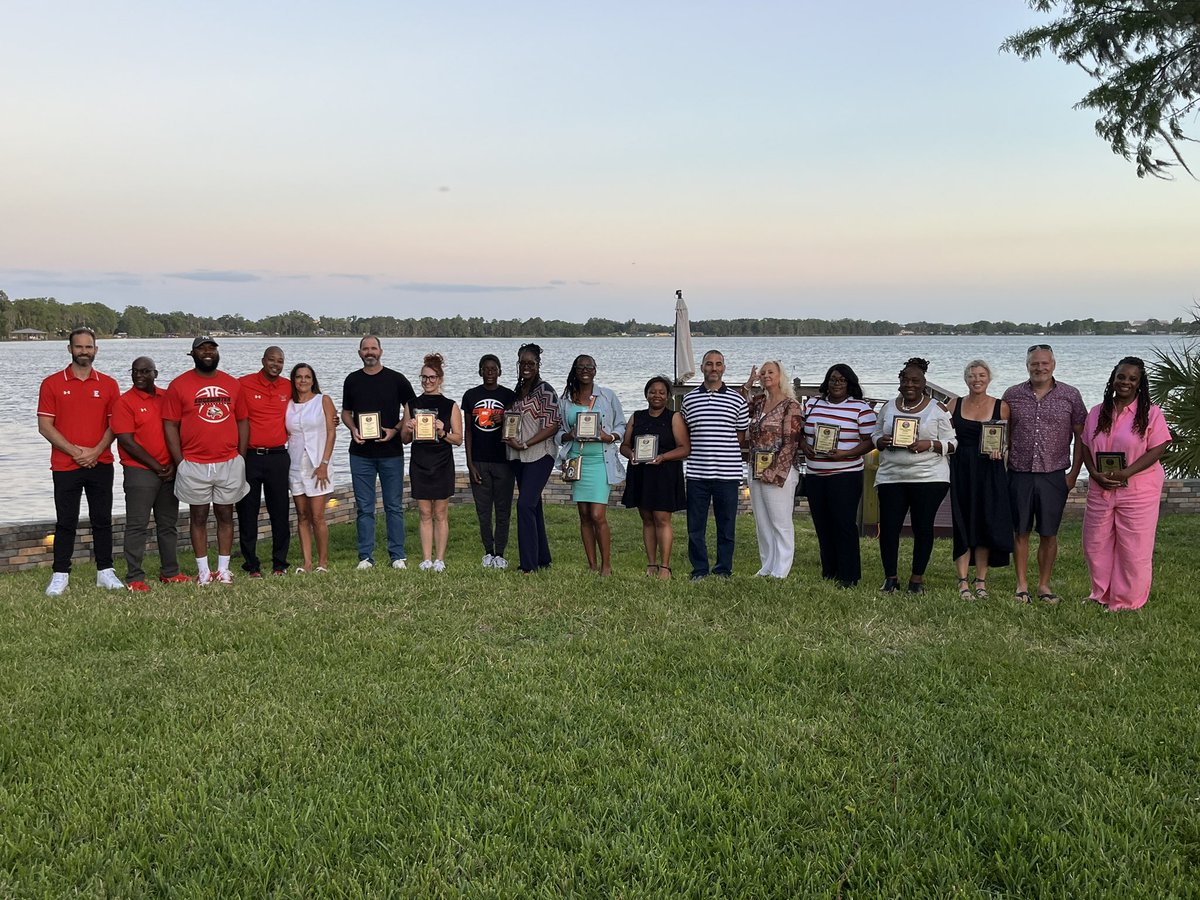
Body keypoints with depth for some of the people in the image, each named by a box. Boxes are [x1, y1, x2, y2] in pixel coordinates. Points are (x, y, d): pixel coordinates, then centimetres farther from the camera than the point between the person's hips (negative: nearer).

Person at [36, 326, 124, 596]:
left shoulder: (108, 384, 6)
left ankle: (105, 572, 14)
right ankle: (60, 574, 10)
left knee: (102, 520, 6)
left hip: (100, 463, 1)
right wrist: (74, 451, -12)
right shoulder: (52, 384, 1)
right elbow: (45, 425, -3)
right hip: (65, 466, -1)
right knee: (66, 522, 3)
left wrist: (96, 452, -11)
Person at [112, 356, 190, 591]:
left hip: (169, 472, 5)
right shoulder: (125, 402, -5)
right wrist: (155, 466, -11)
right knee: (137, 526, -4)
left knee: (169, 524, 12)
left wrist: (173, 464, -1)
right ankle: (134, 578, 0)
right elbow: (127, 441, -11)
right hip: (140, 472, -5)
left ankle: (170, 572, 21)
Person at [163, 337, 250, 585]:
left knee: (226, 515, 8)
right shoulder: (179, 385, -1)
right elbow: (170, 425, -2)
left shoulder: (233, 384, 8)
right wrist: (180, 462, -7)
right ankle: (203, 571, 14)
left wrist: (241, 457, 3)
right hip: (194, 465, -2)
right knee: (198, 517, 6)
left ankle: (224, 569, 16)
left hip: (230, 464, 2)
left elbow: (243, 421, 12)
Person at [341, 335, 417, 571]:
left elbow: (411, 410, 5)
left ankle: (397, 556, 10)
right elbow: (346, 412, 16)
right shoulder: (352, 380, 8)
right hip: (361, 453, 2)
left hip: (391, 451, -2)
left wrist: (395, 430, -9)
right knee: (364, 508, 4)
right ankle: (366, 557, 11)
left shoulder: (396, 379, 1)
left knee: (394, 506, 3)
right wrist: (353, 429, -4)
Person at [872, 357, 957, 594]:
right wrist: (883, 441, -6)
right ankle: (890, 577, 11)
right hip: (891, 477, 2)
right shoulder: (888, 407, 12)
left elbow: (951, 443, 1)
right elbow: (875, 436, 17)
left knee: (923, 528, 2)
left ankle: (917, 578, 14)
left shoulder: (937, 410, 2)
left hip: (929, 477, -2)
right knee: (888, 527, -2)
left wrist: (929, 445, -17)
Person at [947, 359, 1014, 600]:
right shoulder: (955, 405, 8)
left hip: (989, 471, -1)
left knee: (986, 524, 1)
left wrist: (999, 450, -13)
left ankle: (981, 581, 12)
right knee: (963, 525, 0)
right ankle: (963, 582, 4)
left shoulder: (1001, 407, 4)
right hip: (961, 470, 1)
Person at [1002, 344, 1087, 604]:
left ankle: (1044, 585, 18)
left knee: (1049, 534, 6)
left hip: (1054, 475, 0)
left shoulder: (1070, 396, 2)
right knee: (1021, 532, 6)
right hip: (1019, 475, 1)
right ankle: (1022, 585, 16)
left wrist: (1074, 473, 1)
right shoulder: (1012, 395, 4)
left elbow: (1081, 436, 5)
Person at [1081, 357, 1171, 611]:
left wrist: (1127, 472, -20)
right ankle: (1102, 594, 28)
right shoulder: (1097, 413, 8)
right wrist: (1096, 474, -8)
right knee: (1096, 544, 11)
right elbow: (1086, 448, 9)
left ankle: (1126, 601, 13)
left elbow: (1158, 448, -11)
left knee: (1134, 547, 0)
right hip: (1101, 489, 4)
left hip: (1137, 491, -4)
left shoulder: (1150, 413, -5)